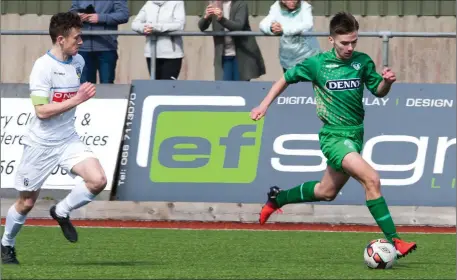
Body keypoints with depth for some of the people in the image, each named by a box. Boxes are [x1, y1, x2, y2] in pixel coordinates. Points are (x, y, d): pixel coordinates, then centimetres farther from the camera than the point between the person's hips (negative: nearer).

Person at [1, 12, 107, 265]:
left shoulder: (78, 62, 4)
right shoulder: (43, 66, -18)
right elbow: (42, 111, -24)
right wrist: (76, 100, -26)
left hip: (68, 140, 5)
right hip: (40, 144, -5)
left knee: (98, 180, -17)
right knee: (27, 202, 6)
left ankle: (62, 212, 9)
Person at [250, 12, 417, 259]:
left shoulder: (362, 62, 1)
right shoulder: (317, 63, -7)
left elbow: (378, 91, 10)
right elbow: (287, 78, 8)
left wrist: (387, 82, -13)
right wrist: (264, 105, 5)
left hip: (355, 135, 6)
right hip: (333, 135, -6)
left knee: (326, 192, 21)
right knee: (371, 179, -24)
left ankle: (277, 198, 46)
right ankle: (393, 240, -23)